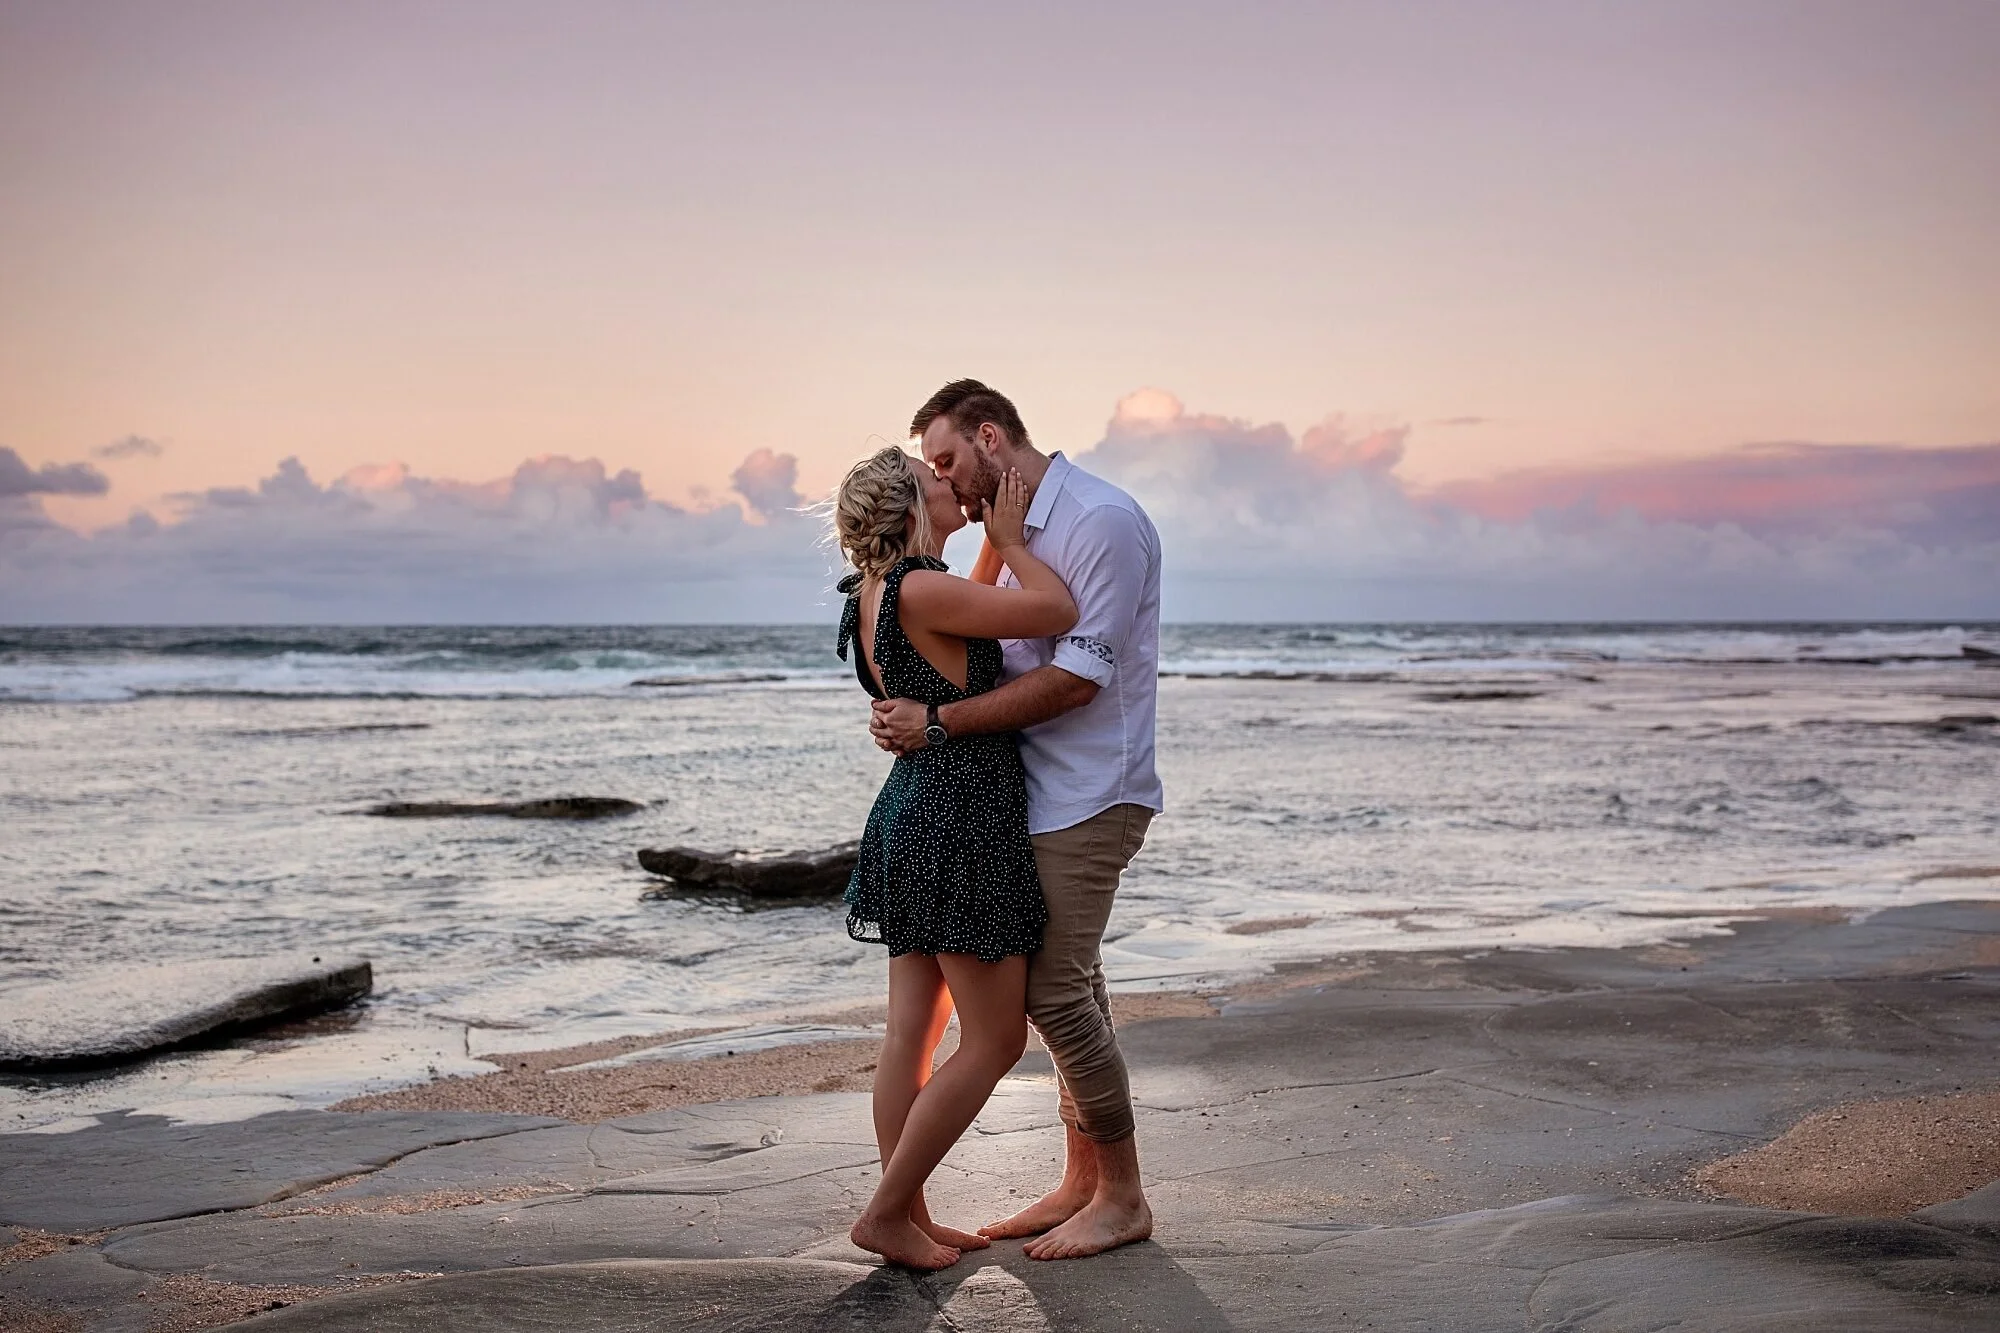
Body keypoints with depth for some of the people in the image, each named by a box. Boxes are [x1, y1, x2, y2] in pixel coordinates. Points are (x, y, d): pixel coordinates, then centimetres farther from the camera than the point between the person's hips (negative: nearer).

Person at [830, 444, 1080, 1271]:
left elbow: (970, 621, 29)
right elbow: (1056, 613, -17)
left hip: (914, 816, 10)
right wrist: (1010, 539, -3)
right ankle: (886, 1212, 5)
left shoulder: (875, 597, 10)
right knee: (994, 1041, 0)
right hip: (963, 825, -10)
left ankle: (909, 1217, 19)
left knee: (913, 1031, 11)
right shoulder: (919, 590, -19)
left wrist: (997, 541, 24)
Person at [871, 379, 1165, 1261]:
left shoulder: (1102, 520, -15)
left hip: (1086, 797, -9)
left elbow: (1077, 677, -21)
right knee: (1065, 989, 12)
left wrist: (938, 724, -20)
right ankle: (1082, 1182, 22)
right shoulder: (1017, 532, 15)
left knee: (1055, 990, -7)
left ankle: (1123, 1197, 5)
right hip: (1043, 793, 9)